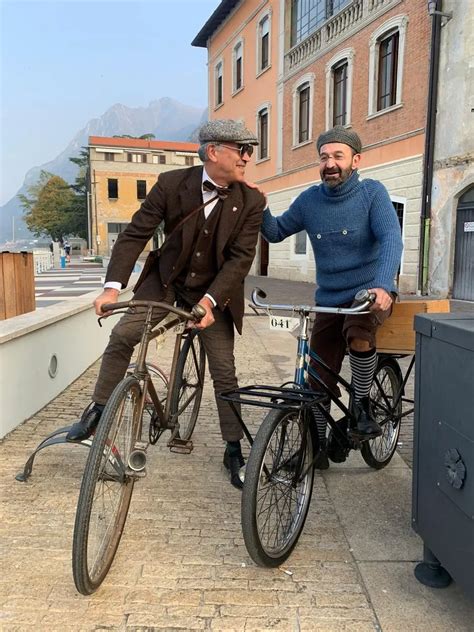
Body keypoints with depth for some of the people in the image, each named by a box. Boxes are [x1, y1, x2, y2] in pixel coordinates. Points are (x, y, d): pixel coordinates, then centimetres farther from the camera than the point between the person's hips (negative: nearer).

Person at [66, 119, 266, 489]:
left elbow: (241, 258, -16)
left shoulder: (251, 202, -12)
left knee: (224, 373, 0)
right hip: (165, 280, 0)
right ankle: (98, 411, 3)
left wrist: (210, 300, -29)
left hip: (213, 292, 0)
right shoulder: (171, 184, -12)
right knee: (122, 335, -19)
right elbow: (136, 234, -13)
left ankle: (234, 451, 16)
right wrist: (113, 286, -24)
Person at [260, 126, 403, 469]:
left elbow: (391, 239, -21)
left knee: (358, 335, -36)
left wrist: (383, 286, -38)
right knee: (319, 379, 3)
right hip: (330, 300, 4)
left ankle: (362, 405, -9)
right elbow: (276, 232, 10)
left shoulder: (372, 192, -9)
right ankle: (318, 446, 22)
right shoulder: (310, 200, 0)